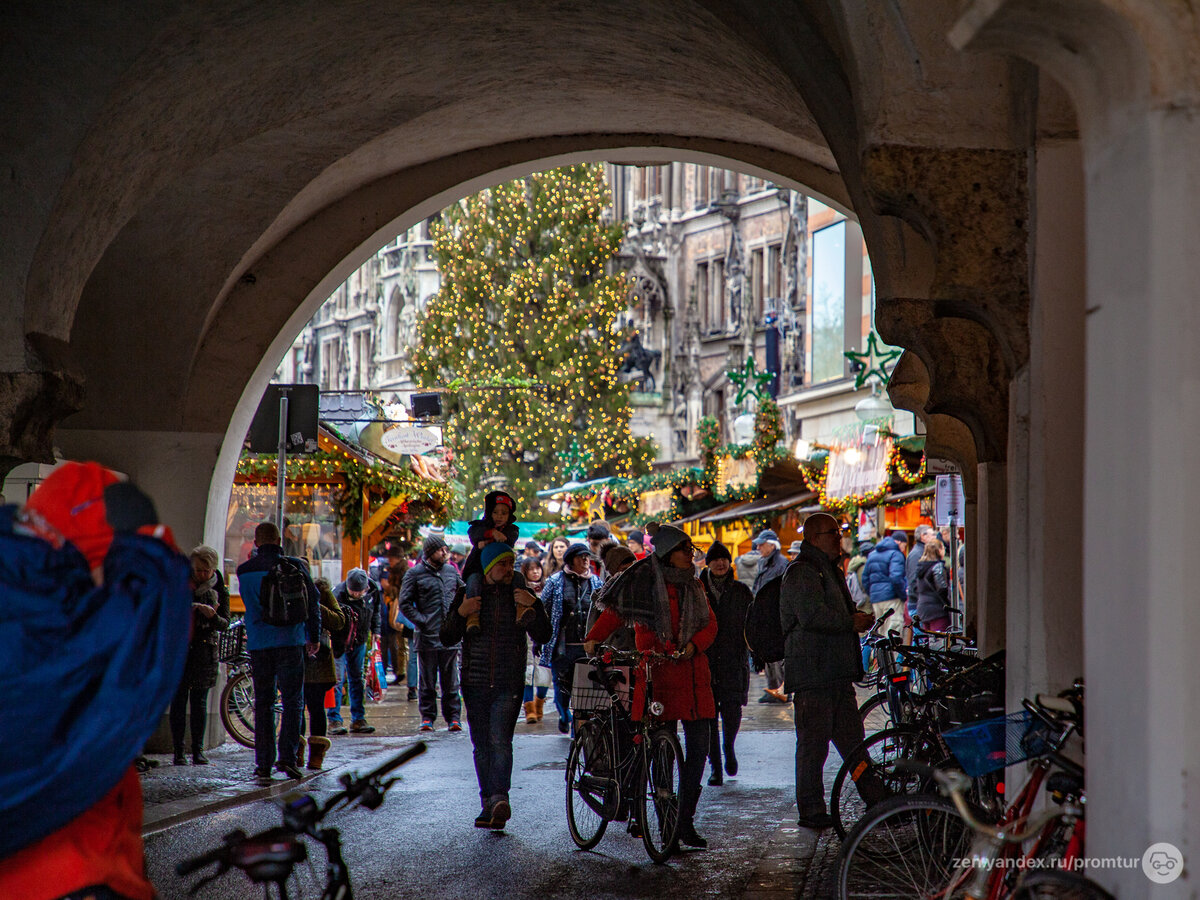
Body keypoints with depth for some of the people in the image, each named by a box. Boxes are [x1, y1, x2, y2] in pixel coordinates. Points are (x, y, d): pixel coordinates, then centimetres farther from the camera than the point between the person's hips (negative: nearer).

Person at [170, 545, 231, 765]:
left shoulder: (220, 592, 4)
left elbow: (225, 625, -2)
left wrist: (212, 615, -23)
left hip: (204, 650, 0)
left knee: (199, 702, 0)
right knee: (178, 700, -3)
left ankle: (198, 750, 6)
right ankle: (179, 751, -1)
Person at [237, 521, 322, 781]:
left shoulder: (244, 571, 3)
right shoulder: (294, 566, -2)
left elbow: (250, 602, 14)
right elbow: (312, 601, 3)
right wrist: (313, 637, 12)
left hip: (258, 645, 2)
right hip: (289, 642, -2)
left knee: (263, 703, 8)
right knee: (293, 701, 3)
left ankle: (264, 764, 6)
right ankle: (287, 757, -10)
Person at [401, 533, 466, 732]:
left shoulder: (452, 571, 11)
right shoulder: (414, 574, -1)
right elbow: (405, 604, -2)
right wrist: (421, 621, -11)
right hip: (426, 637, -3)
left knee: (451, 680, 6)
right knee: (427, 681, 3)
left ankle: (453, 717, 10)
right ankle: (427, 717, 10)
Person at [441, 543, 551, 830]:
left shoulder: (520, 597, 6)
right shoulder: (468, 596, 7)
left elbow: (542, 636, -2)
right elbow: (446, 638, 4)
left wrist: (534, 606, -17)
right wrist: (460, 613, -14)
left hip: (509, 685, -2)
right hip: (475, 684, 2)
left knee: (500, 741, -17)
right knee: (482, 746, 6)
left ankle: (500, 798, -25)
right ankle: (489, 803, 14)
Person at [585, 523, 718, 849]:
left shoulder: (694, 586, 15)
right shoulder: (645, 583, -1)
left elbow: (710, 624, 10)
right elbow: (614, 614, 2)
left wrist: (693, 645, -9)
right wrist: (593, 639, -13)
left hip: (693, 673, 5)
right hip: (658, 673, -5)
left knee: (698, 748, 1)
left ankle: (685, 821, 10)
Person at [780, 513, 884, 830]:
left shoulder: (830, 571, 22)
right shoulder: (801, 572, -10)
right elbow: (812, 615, -24)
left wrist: (857, 619, 11)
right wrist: (851, 622, -15)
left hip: (837, 673, 10)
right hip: (812, 674, -10)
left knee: (853, 741, 11)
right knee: (813, 744, -5)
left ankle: (878, 801, 15)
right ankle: (810, 812, 0)